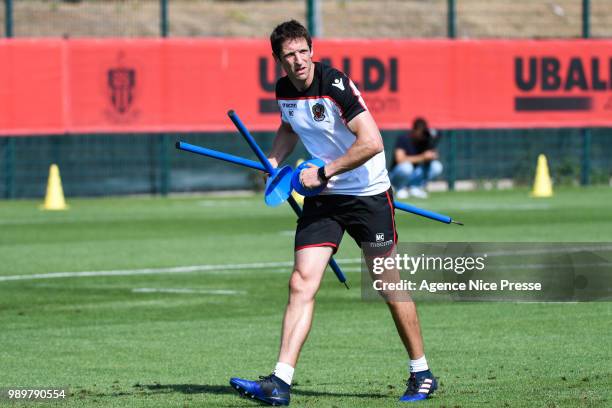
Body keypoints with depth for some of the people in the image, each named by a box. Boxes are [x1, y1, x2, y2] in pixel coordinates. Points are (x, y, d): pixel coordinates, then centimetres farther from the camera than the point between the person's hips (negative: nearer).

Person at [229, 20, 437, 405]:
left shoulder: (335, 85, -20)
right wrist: (274, 161, 8)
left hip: (368, 193, -5)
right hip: (321, 199, 5)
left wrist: (324, 172, -23)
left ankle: (422, 374, 19)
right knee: (302, 284, -8)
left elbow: (372, 142, -27)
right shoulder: (284, 90, 1)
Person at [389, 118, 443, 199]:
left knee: (437, 166, -16)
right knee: (406, 166, -39)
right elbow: (400, 159, -31)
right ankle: (401, 189, -9)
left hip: (415, 176, 5)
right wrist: (422, 157, -37)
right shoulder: (403, 139, -18)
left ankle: (415, 187, 0)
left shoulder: (425, 141, -2)